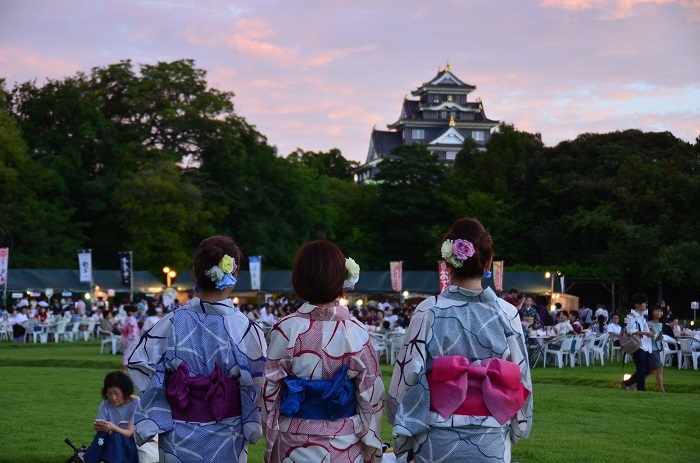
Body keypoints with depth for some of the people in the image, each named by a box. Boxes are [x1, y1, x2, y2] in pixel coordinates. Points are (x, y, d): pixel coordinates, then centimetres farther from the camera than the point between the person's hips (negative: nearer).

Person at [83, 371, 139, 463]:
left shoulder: (136, 403, -10)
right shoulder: (105, 406, -1)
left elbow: (130, 433, -17)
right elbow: (101, 434, -10)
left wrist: (114, 428, -36)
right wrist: (98, 428, -34)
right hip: (111, 446, 3)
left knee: (115, 437, -33)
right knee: (103, 434, -28)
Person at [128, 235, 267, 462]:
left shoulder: (172, 323, -10)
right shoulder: (246, 329, -15)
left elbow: (138, 363, -2)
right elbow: (260, 387, -11)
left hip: (178, 440, 2)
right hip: (226, 443, -1)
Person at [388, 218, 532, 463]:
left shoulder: (429, 312, -10)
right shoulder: (507, 313, -5)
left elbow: (408, 378, -8)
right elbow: (521, 382, 1)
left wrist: (404, 438, 3)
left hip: (439, 443, -1)